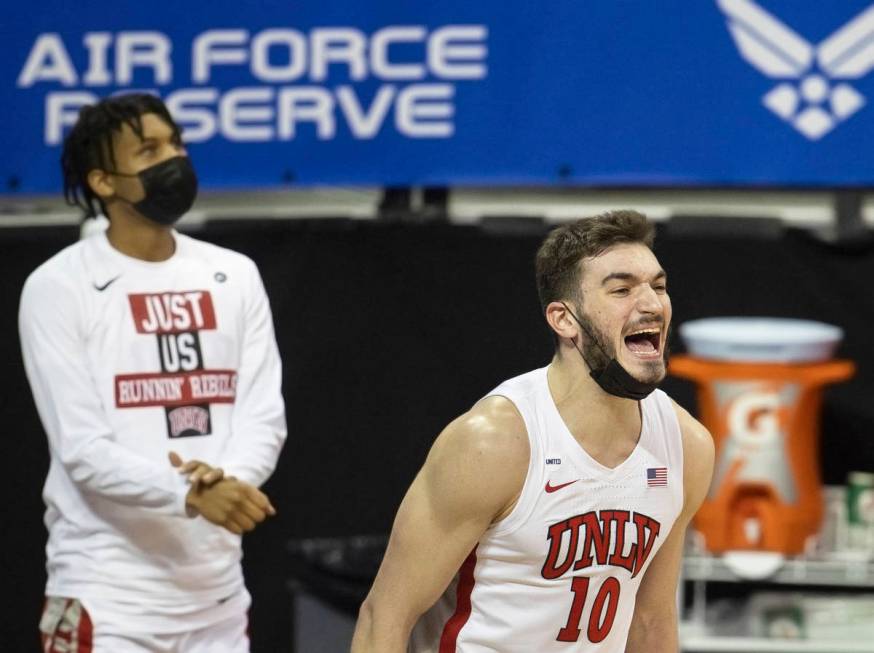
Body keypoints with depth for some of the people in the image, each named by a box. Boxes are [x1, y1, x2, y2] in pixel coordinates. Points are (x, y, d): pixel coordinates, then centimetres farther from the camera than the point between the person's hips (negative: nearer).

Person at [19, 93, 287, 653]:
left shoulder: (235, 276, 11)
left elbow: (264, 416, 4)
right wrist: (191, 494, -30)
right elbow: (82, 448, -13)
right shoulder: (58, 287, -6)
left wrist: (229, 478, -19)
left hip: (216, 591, 6)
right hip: (108, 596, -5)